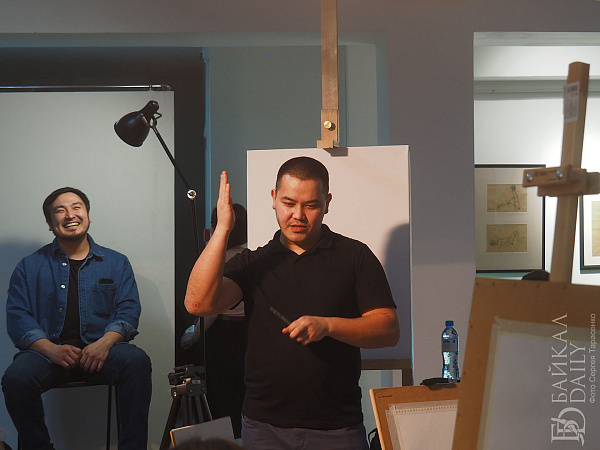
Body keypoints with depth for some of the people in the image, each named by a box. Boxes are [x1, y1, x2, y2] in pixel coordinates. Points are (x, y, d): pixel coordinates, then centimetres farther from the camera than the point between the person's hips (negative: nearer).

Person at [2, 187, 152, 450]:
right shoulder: (29, 267, 15)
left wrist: (105, 343, -15)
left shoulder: (116, 263, 17)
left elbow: (129, 310, 6)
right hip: (48, 352, 0)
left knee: (137, 361, -31)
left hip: (101, 351, 0)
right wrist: (51, 349, -15)